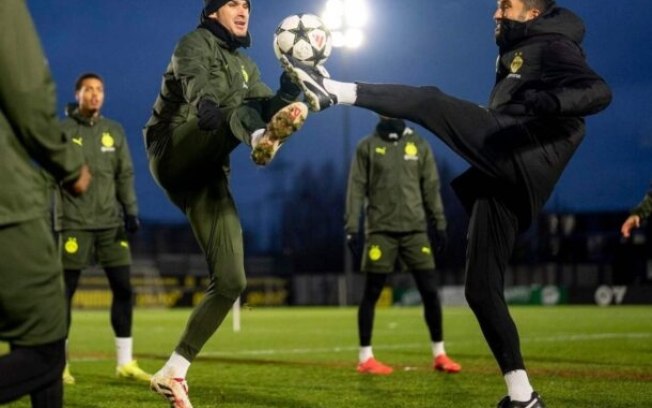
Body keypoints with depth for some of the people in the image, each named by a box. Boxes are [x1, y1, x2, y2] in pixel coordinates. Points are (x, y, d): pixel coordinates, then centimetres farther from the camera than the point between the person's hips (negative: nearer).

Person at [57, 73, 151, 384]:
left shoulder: (114, 131, 11)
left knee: (123, 289, 0)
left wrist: (131, 210, 2)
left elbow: (125, 175, 12)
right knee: (66, 291, -1)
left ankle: (125, 362, 7)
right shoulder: (62, 131, -1)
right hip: (74, 224, -4)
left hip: (110, 222, 4)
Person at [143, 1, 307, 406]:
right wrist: (205, 102, -47)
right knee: (238, 105, -31)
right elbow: (194, 79, -22)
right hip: (172, 153, -6)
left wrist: (286, 97, -17)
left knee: (231, 281, -3)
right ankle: (260, 139, -67)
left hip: (208, 175, 6)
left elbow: (266, 110, 7)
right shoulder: (196, 42, 3)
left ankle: (172, 373, 5)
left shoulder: (246, 65, 25)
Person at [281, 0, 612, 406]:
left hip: (528, 155, -10)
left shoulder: (555, 48, 5)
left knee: (431, 102, -20)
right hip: (504, 179, 10)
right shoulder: (516, 52, 33)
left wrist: (545, 101, -28)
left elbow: (599, 93, -13)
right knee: (482, 290, 7)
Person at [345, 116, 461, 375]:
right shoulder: (367, 147, 2)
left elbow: (431, 187, 10)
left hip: (415, 229, 2)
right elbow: (356, 189, -1)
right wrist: (351, 227, -7)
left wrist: (439, 224, 5)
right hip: (380, 230, -2)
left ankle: (439, 354, 10)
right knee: (371, 294, 1)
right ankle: (365, 357, 9)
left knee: (430, 291, 0)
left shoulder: (419, 145, 9)